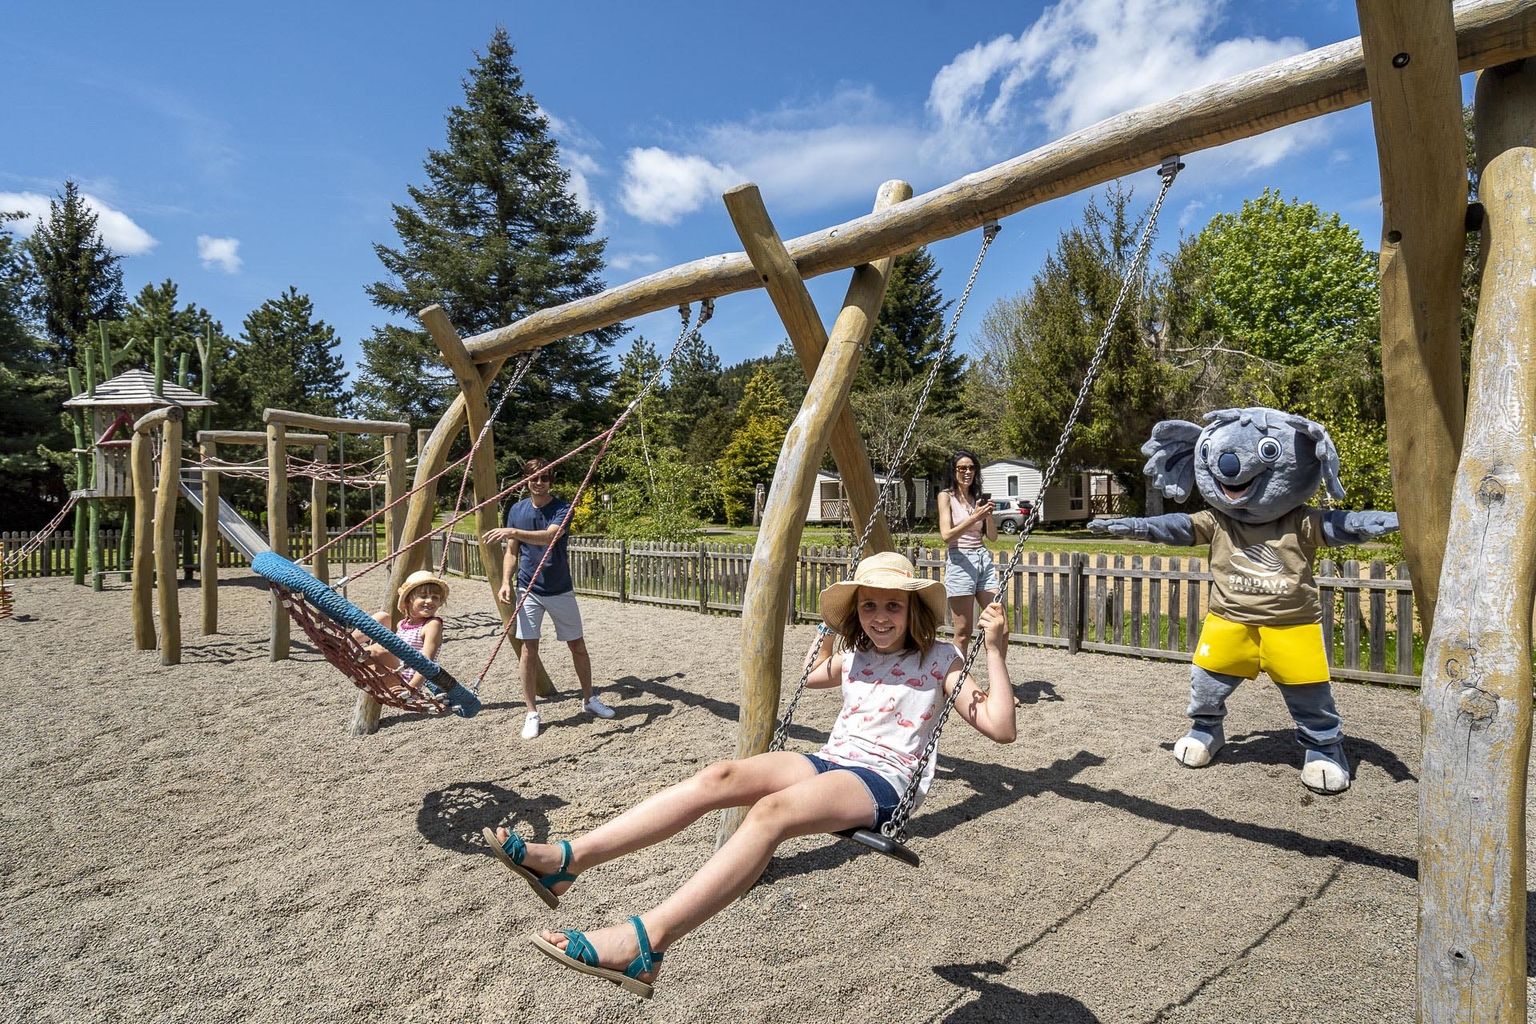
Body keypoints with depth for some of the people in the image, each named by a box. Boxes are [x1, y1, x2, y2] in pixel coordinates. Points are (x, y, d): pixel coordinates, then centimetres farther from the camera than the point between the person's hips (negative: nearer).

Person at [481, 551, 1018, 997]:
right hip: (827, 762, 6)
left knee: (772, 809, -37)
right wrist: (829, 628, 35)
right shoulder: (856, 656, 20)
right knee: (722, 775, -24)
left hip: (880, 781, -6)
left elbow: (1002, 728, -5)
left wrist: (995, 650, -12)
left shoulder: (938, 659, 4)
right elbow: (808, 674, 40)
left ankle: (642, 944, -47)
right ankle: (565, 860, -31)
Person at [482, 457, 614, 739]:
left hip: (560, 589, -2)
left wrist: (513, 532, -39)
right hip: (529, 590, 2)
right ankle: (531, 713, 10)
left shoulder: (562, 507, -9)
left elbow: (550, 536, -29)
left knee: (577, 645, 8)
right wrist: (506, 583, -4)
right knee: (529, 648, -2)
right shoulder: (517, 510, 3)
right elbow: (511, 552, 8)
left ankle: (589, 699, 27)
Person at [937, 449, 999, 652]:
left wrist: (989, 515, -4)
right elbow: (946, 535, -12)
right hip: (961, 561, -6)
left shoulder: (977, 497, 16)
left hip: (984, 559, 6)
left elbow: (992, 536, 14)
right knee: (963, 633, -3)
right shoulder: (946, 496, 0)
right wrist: (974, 518, -22)